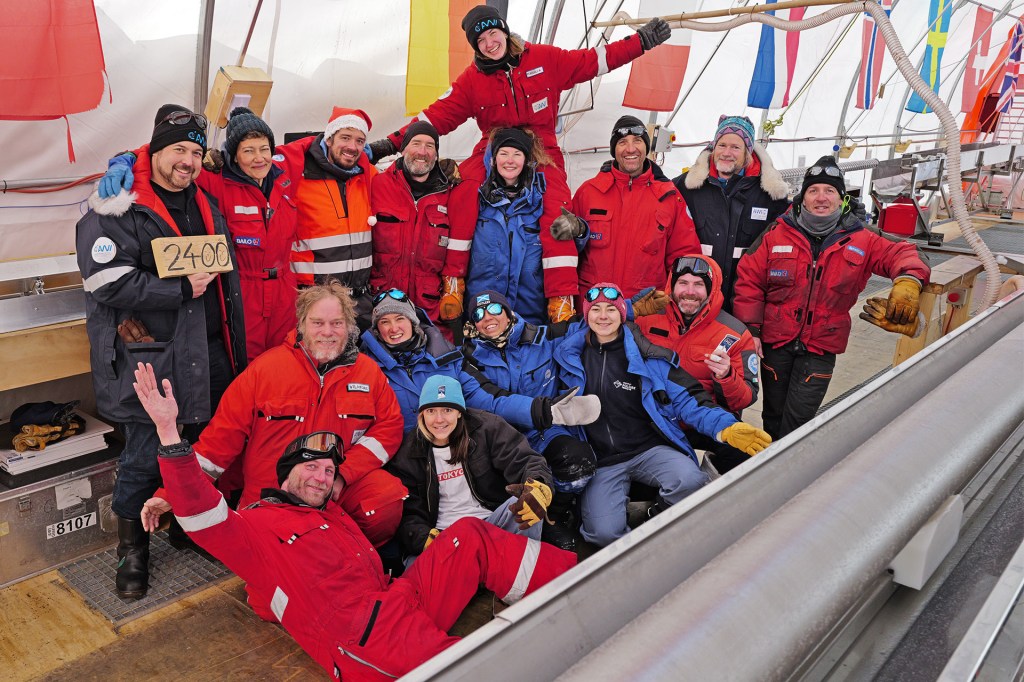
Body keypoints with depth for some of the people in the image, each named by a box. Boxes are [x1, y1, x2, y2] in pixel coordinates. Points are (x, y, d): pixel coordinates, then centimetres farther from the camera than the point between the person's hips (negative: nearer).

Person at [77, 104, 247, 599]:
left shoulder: (206, 206, 15)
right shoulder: (116, 210, -8)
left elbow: (227, 278, 21)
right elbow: (109, 281, -20)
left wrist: (236, 349, 17)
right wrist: (182, 288, -17)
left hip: (209, 354, 7)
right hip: (147, 360, -6)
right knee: (144, 460, 2)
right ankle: (131, 551, 24)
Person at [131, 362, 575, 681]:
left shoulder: (336, 517, 29)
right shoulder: (255, 528, 6)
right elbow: (205, 518, -12)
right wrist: (168, 431, -23)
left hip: (401, 603, 7)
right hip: (361, 641, -7)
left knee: (470, 535, 0)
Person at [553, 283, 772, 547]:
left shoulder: (646, 356, -1)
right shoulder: (570, 355, 5)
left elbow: (686, 399, -2)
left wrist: (725, 427, -16)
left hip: (649, 449, 0)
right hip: (600, 461, 0)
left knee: (690, 480, -31)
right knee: (604, 532, -25)